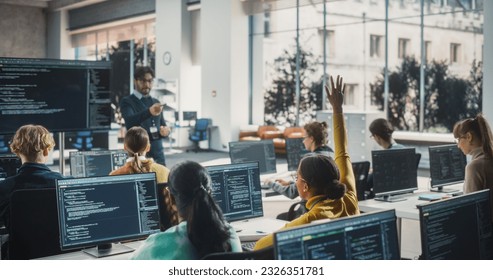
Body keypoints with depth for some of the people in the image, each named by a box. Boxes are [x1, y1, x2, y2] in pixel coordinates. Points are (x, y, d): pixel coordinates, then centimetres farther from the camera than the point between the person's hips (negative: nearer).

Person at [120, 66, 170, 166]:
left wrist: (165, 130, -5)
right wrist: (149, 112, -42)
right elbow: (130, 121, -24)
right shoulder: (127, 102, -4)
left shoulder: (156, 102, 14)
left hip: (158, 155, 5)